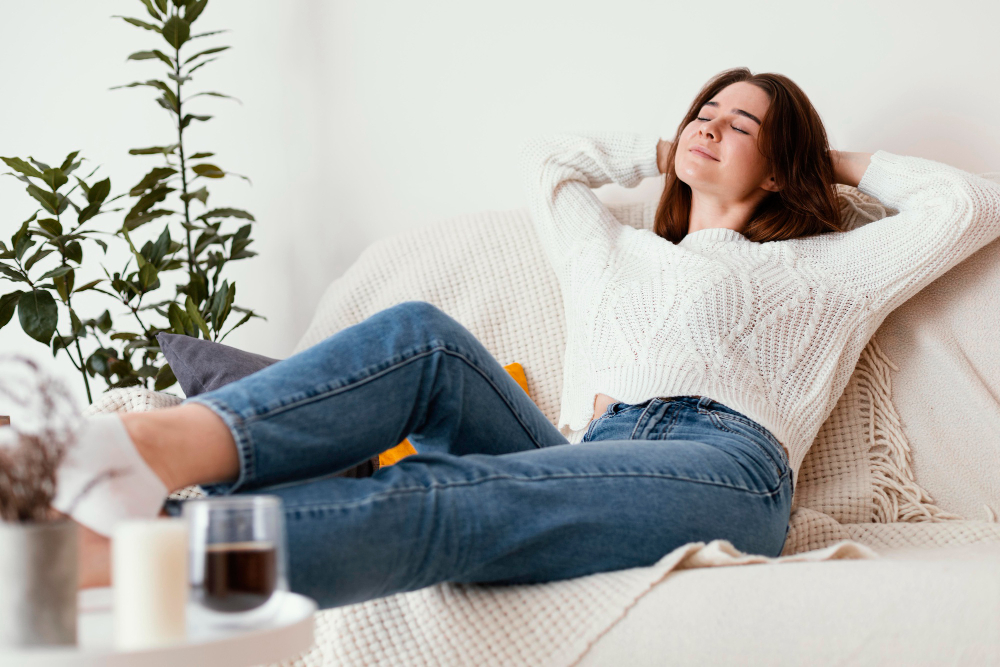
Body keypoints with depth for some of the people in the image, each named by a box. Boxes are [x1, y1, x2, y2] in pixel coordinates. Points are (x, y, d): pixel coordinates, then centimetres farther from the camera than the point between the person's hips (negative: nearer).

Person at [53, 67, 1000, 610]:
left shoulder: (816, 270, 26)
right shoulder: (615, 256, 39)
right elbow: (541, 158, 51)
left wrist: (847, 161, 32)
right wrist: (661, 153, 50)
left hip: (721, 467, -5)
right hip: (586, 460, 5)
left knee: (442, 495, -34)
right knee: (422, 337, -24)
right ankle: (147, 452, -49)